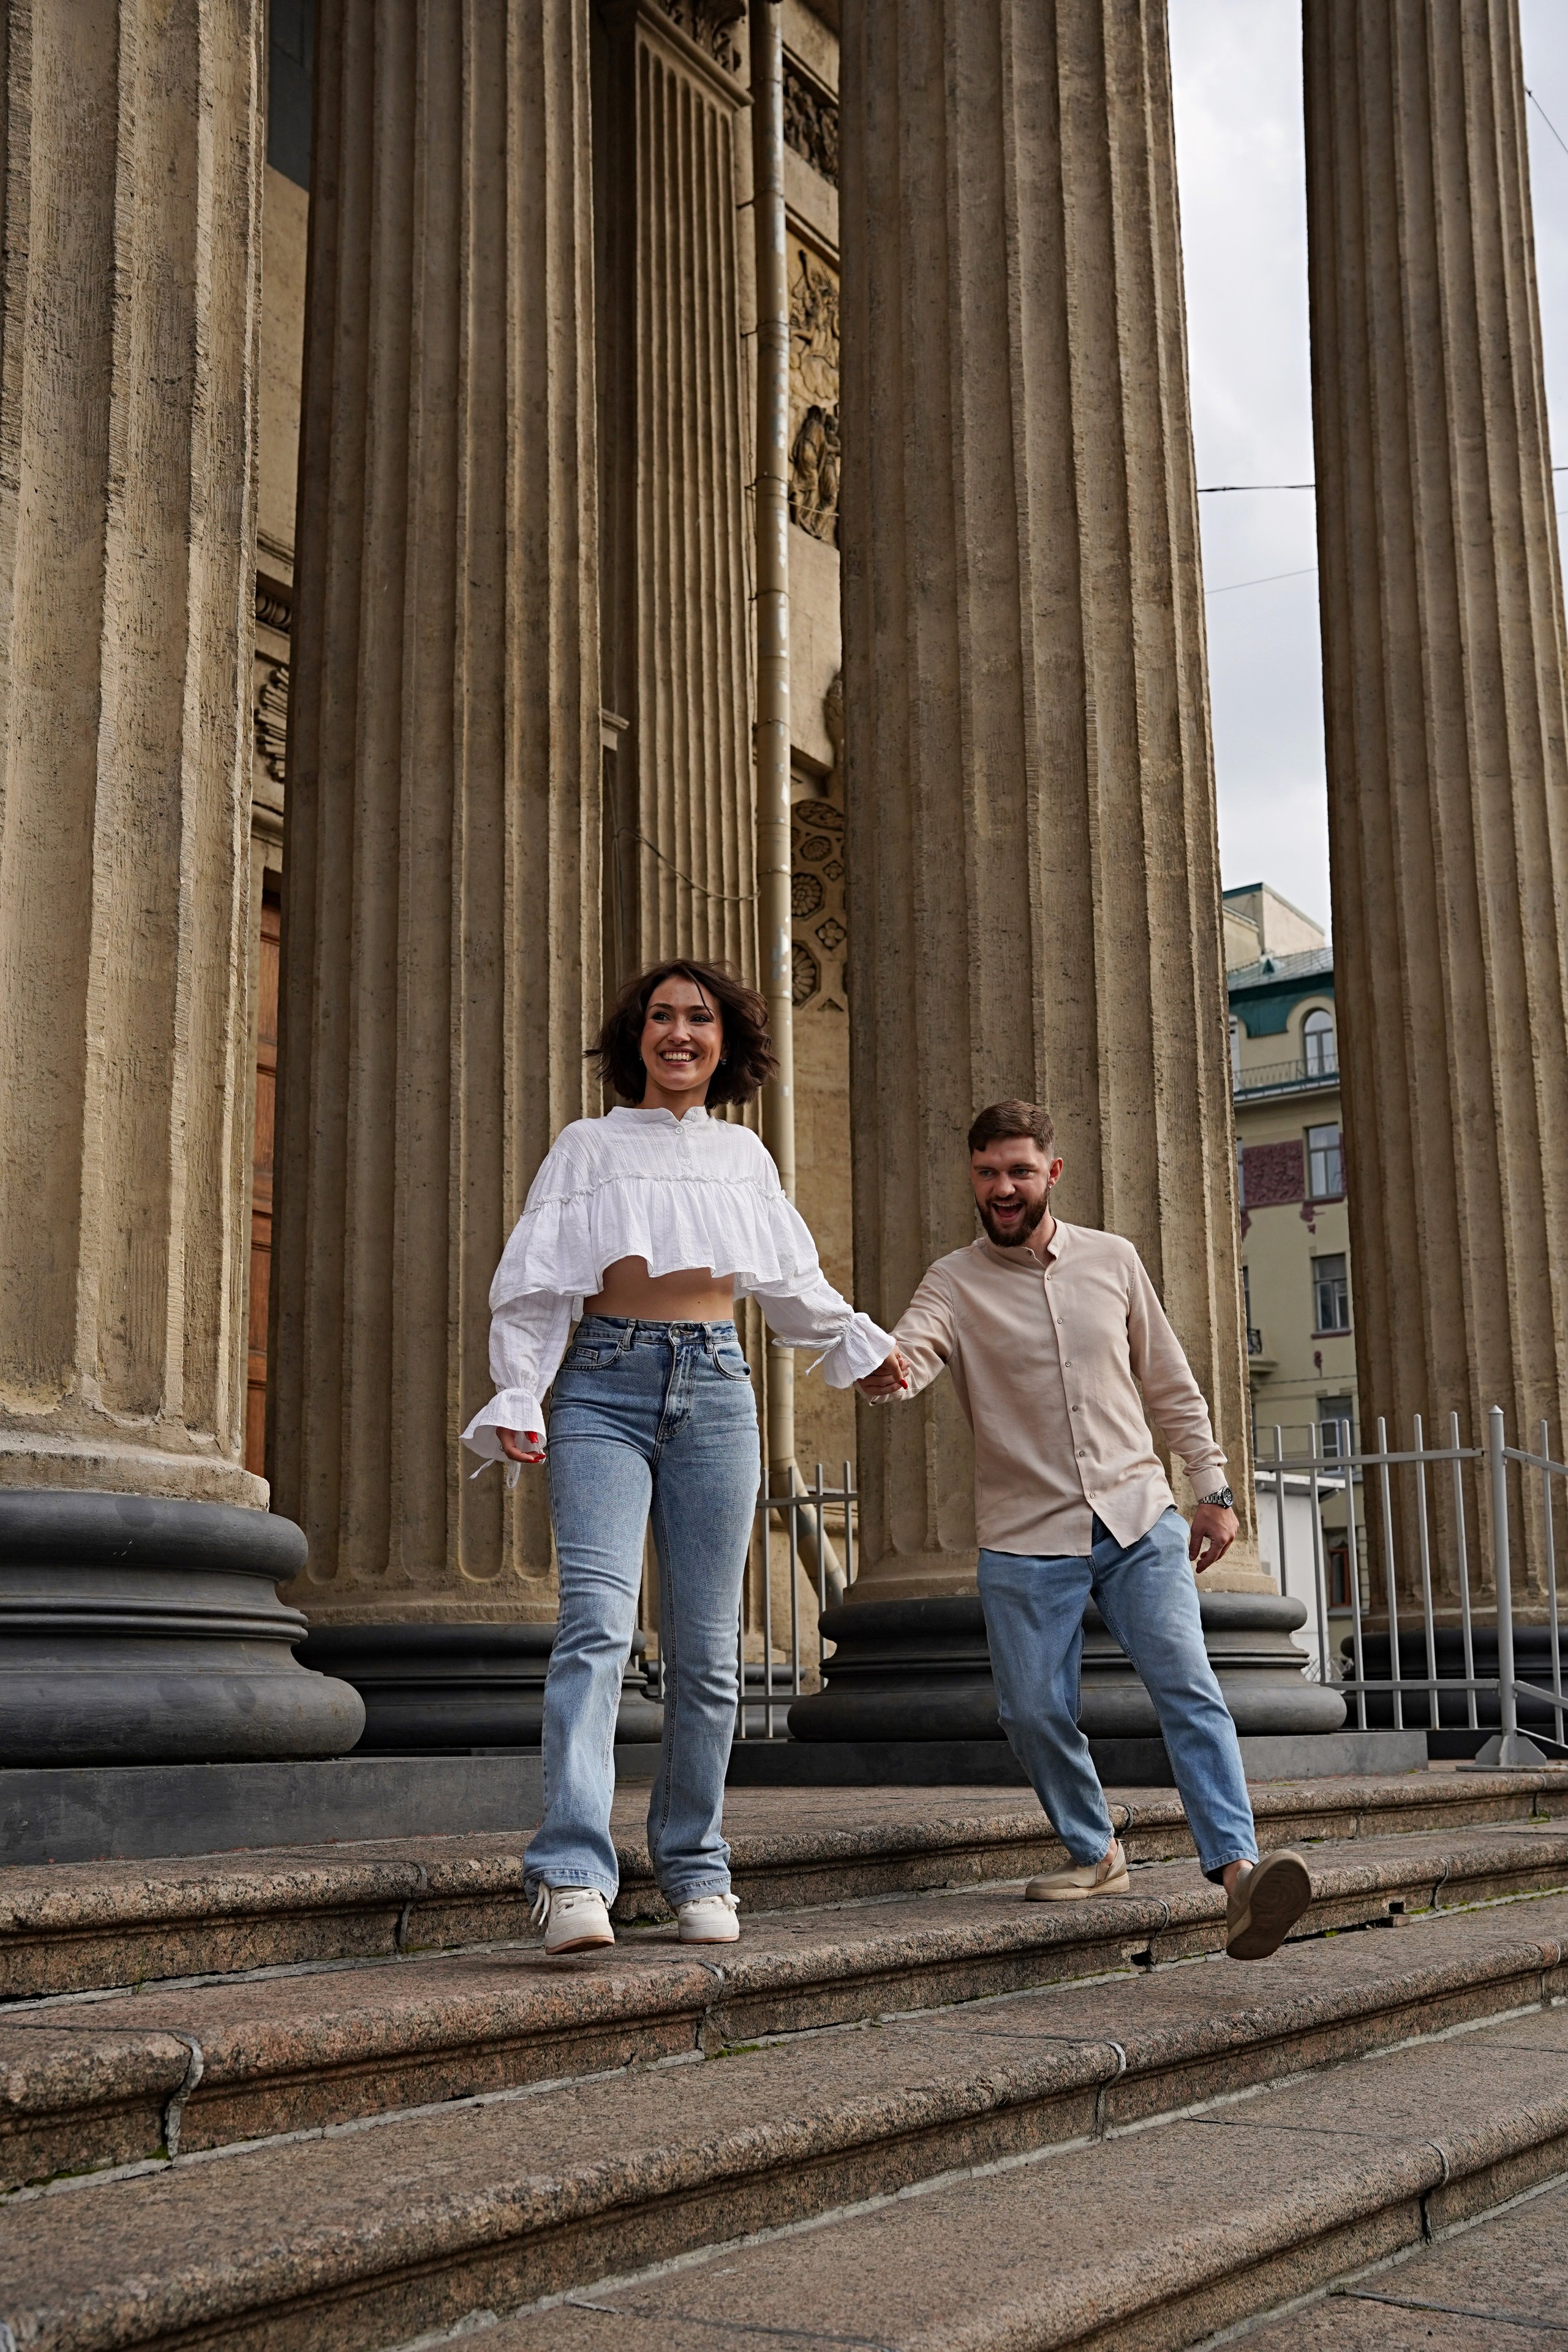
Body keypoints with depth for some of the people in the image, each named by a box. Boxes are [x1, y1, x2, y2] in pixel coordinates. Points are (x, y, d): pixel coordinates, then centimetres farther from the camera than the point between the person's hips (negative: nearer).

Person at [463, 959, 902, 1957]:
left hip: (716, 1388, 3)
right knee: (598, 1621, -20)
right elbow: (536, 1283, 3)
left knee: (706, 1648, 2)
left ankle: (695, 1870, 15)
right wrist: (517, 1396, -7)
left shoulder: (745, 1154, 16)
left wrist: (864, 1342, 33)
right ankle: (573, 1874, -29)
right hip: (606, 1385, -3)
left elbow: (792, 1281, 29)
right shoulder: (590, 1145, 8)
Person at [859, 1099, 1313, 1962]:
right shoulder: (954, 1282, 0)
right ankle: (1093, 1853, 23)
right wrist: (881, 1371, -45)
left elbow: (1170, 1383, 14)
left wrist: (1213, 1487, 10)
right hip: (1026, 1540, 0)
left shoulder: (1113, 1259, 7)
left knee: (1186, 1683, -14)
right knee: (1034, 1711, -1)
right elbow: (909, 1348, -21)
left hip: (1139, 1518, 1)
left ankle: (1237, 1869, -20)